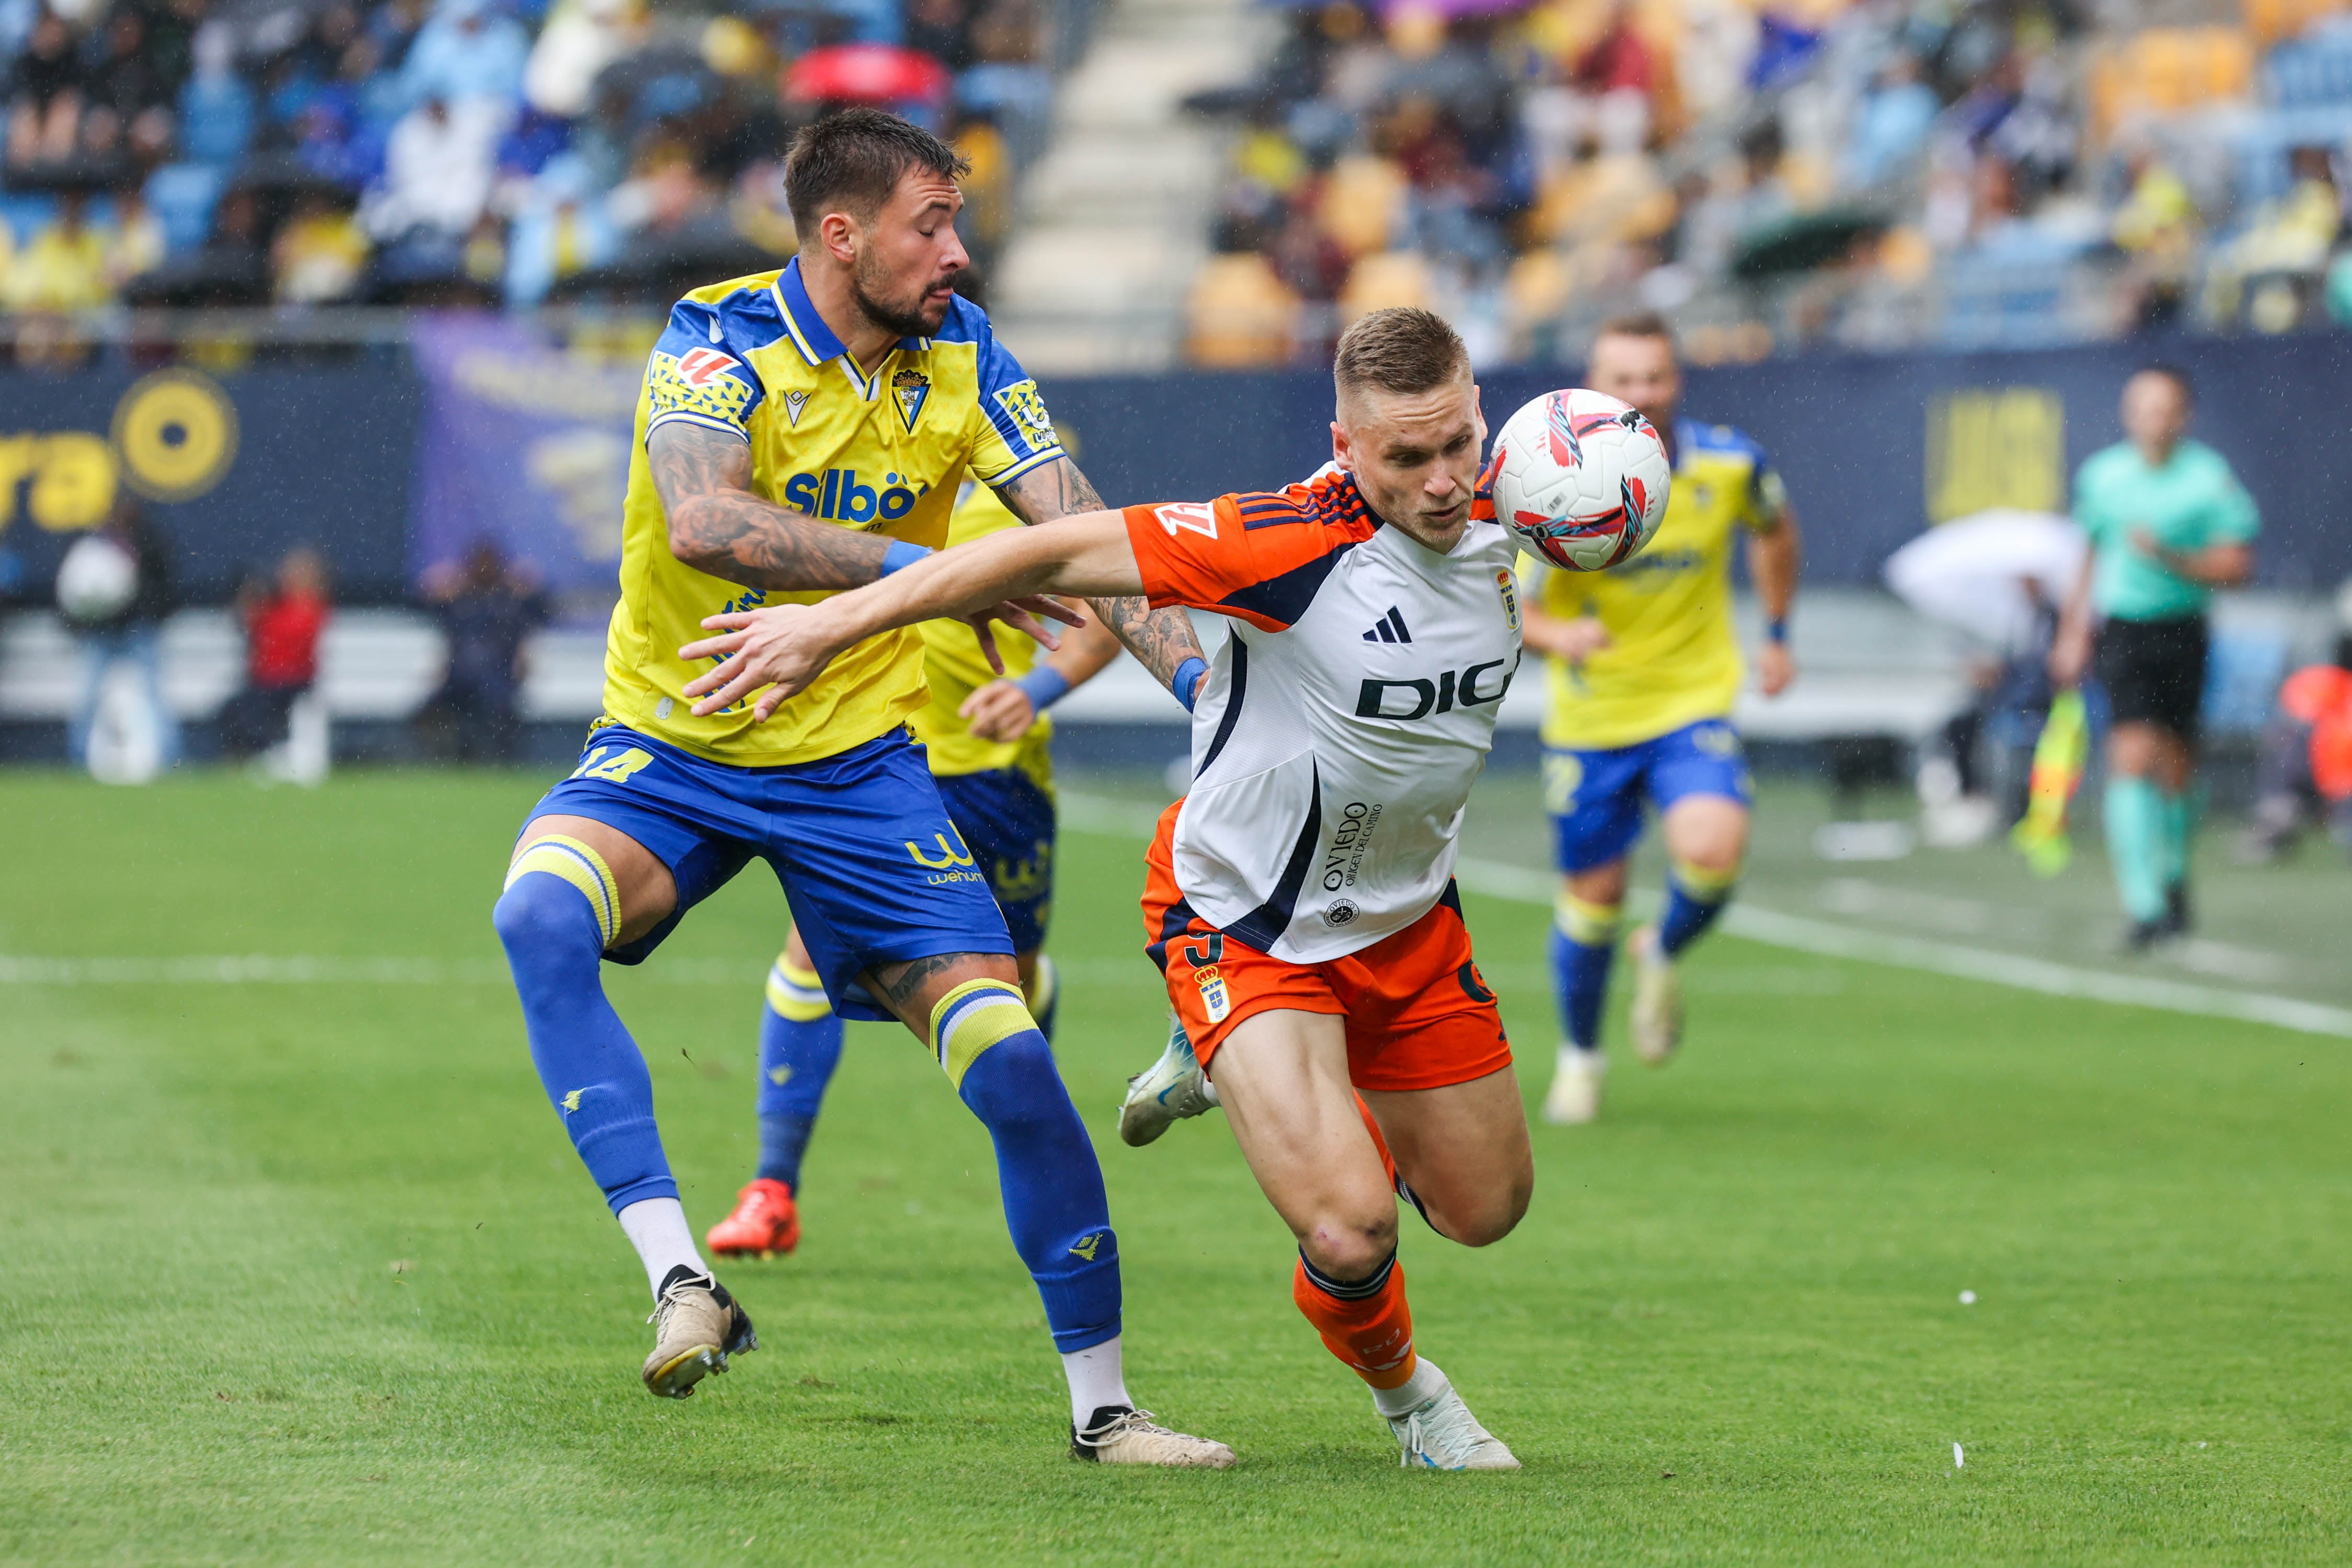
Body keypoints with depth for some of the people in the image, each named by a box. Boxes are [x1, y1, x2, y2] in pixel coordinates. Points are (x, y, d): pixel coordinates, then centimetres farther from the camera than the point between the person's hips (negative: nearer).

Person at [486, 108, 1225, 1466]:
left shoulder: (960, 354, -3)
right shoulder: (722, 342, -17)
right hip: (672, 748, -3)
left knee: (1010, 1056, -7)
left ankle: (1101, 1403, 9)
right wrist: (924, 567, -42)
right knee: (541, 916, -34)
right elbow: (701, 523, -36)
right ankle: (681, 1280, -35)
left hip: (859, 763, 3)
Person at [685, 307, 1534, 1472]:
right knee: (1349, 1231, -21)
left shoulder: (1497, 531, -11)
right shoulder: (1297, 541, -31)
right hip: (1244, 925, -6)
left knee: (1485, 1208, 17)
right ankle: (1400, 1389, 17)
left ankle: (1232, 1067, 40)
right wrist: (832, 623, -32)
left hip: (1405, 922, 6)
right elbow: (1062, 553, -30)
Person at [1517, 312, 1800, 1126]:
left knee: (1712, 847, -25)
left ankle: (1663, 954, 10)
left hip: (1694, 701, 0)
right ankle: (1580, 1054, 35)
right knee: (1593, 891, 7)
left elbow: (1774, 528, 13)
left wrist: (1777, 633, 17)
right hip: (1590, 715, 0)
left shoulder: (1730, 464, -10)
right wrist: (1555, 635, -34)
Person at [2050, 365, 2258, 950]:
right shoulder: (2101, 476, 6)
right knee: (2132, 759, -13)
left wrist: (2172, 558, -21)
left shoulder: (2211, 479, -5)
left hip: (2182, 632, -1)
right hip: (2122, 632, 1)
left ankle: (2173, 873, 37)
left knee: (2175, 765, 8)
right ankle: (2143, 903, -16)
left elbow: (2236, 566, -8)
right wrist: (2073, 635, 18)